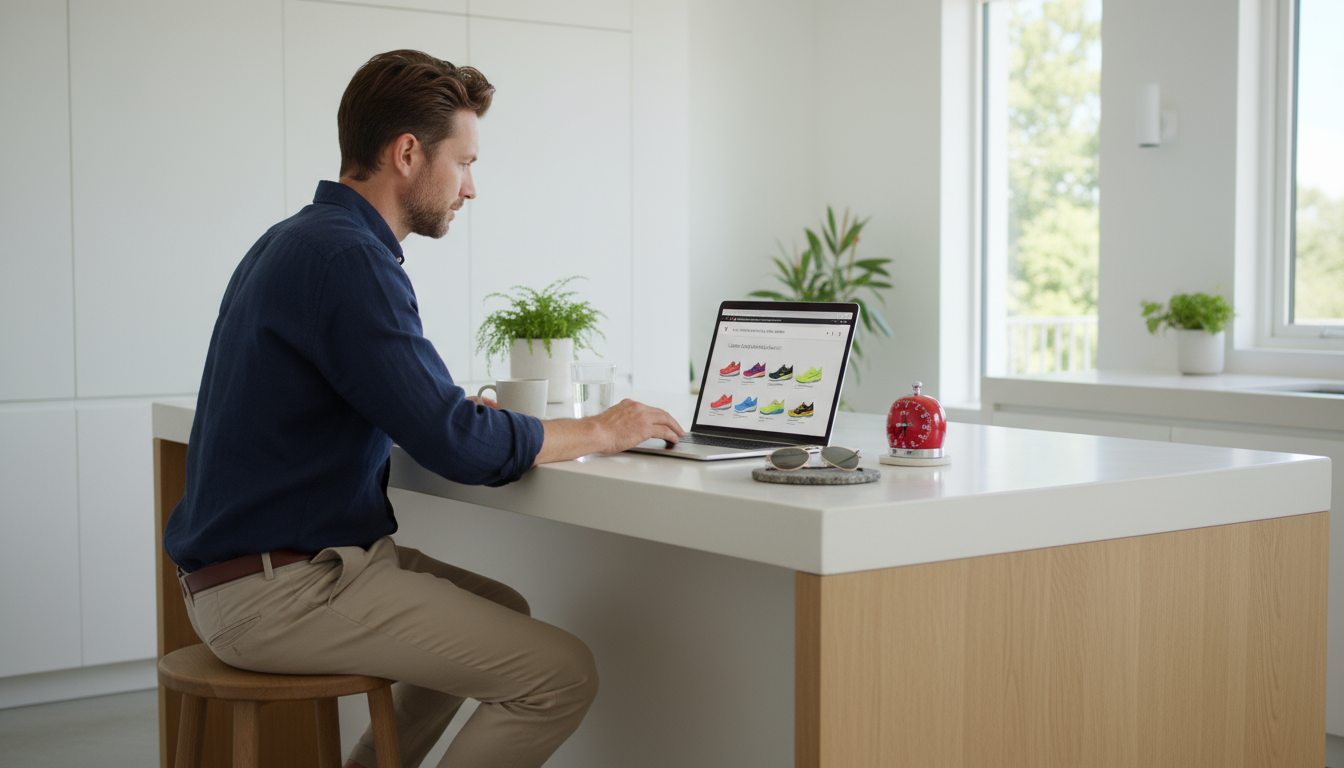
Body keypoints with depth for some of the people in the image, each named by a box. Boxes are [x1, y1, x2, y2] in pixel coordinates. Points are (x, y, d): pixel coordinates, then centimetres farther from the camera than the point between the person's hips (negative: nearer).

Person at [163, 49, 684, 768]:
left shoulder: (296, 240, 14)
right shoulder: (346, 258, -19)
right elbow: (459, 446, -23)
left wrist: (458, 410, 9)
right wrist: (600, 431, -9)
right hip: (277, 591, -11)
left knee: (501, 610, 26)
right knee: (562, 673, -15)